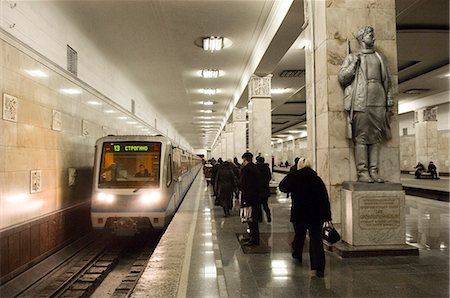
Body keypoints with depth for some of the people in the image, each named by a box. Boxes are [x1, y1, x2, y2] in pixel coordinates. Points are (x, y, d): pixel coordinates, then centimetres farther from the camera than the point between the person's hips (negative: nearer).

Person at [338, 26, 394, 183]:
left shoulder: (380, 58, 22)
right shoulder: (352, 57, 12)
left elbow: (387, 81, 19)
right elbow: (341, 78, 2)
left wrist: (390, 101, 11)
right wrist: (354, 63, -6)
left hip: (378, 103, 4)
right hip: (360, 103, -4)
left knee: (376, 137, 2)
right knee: (361, 138, -7)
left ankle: (373, 171, 6)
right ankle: (362, 172, -5)